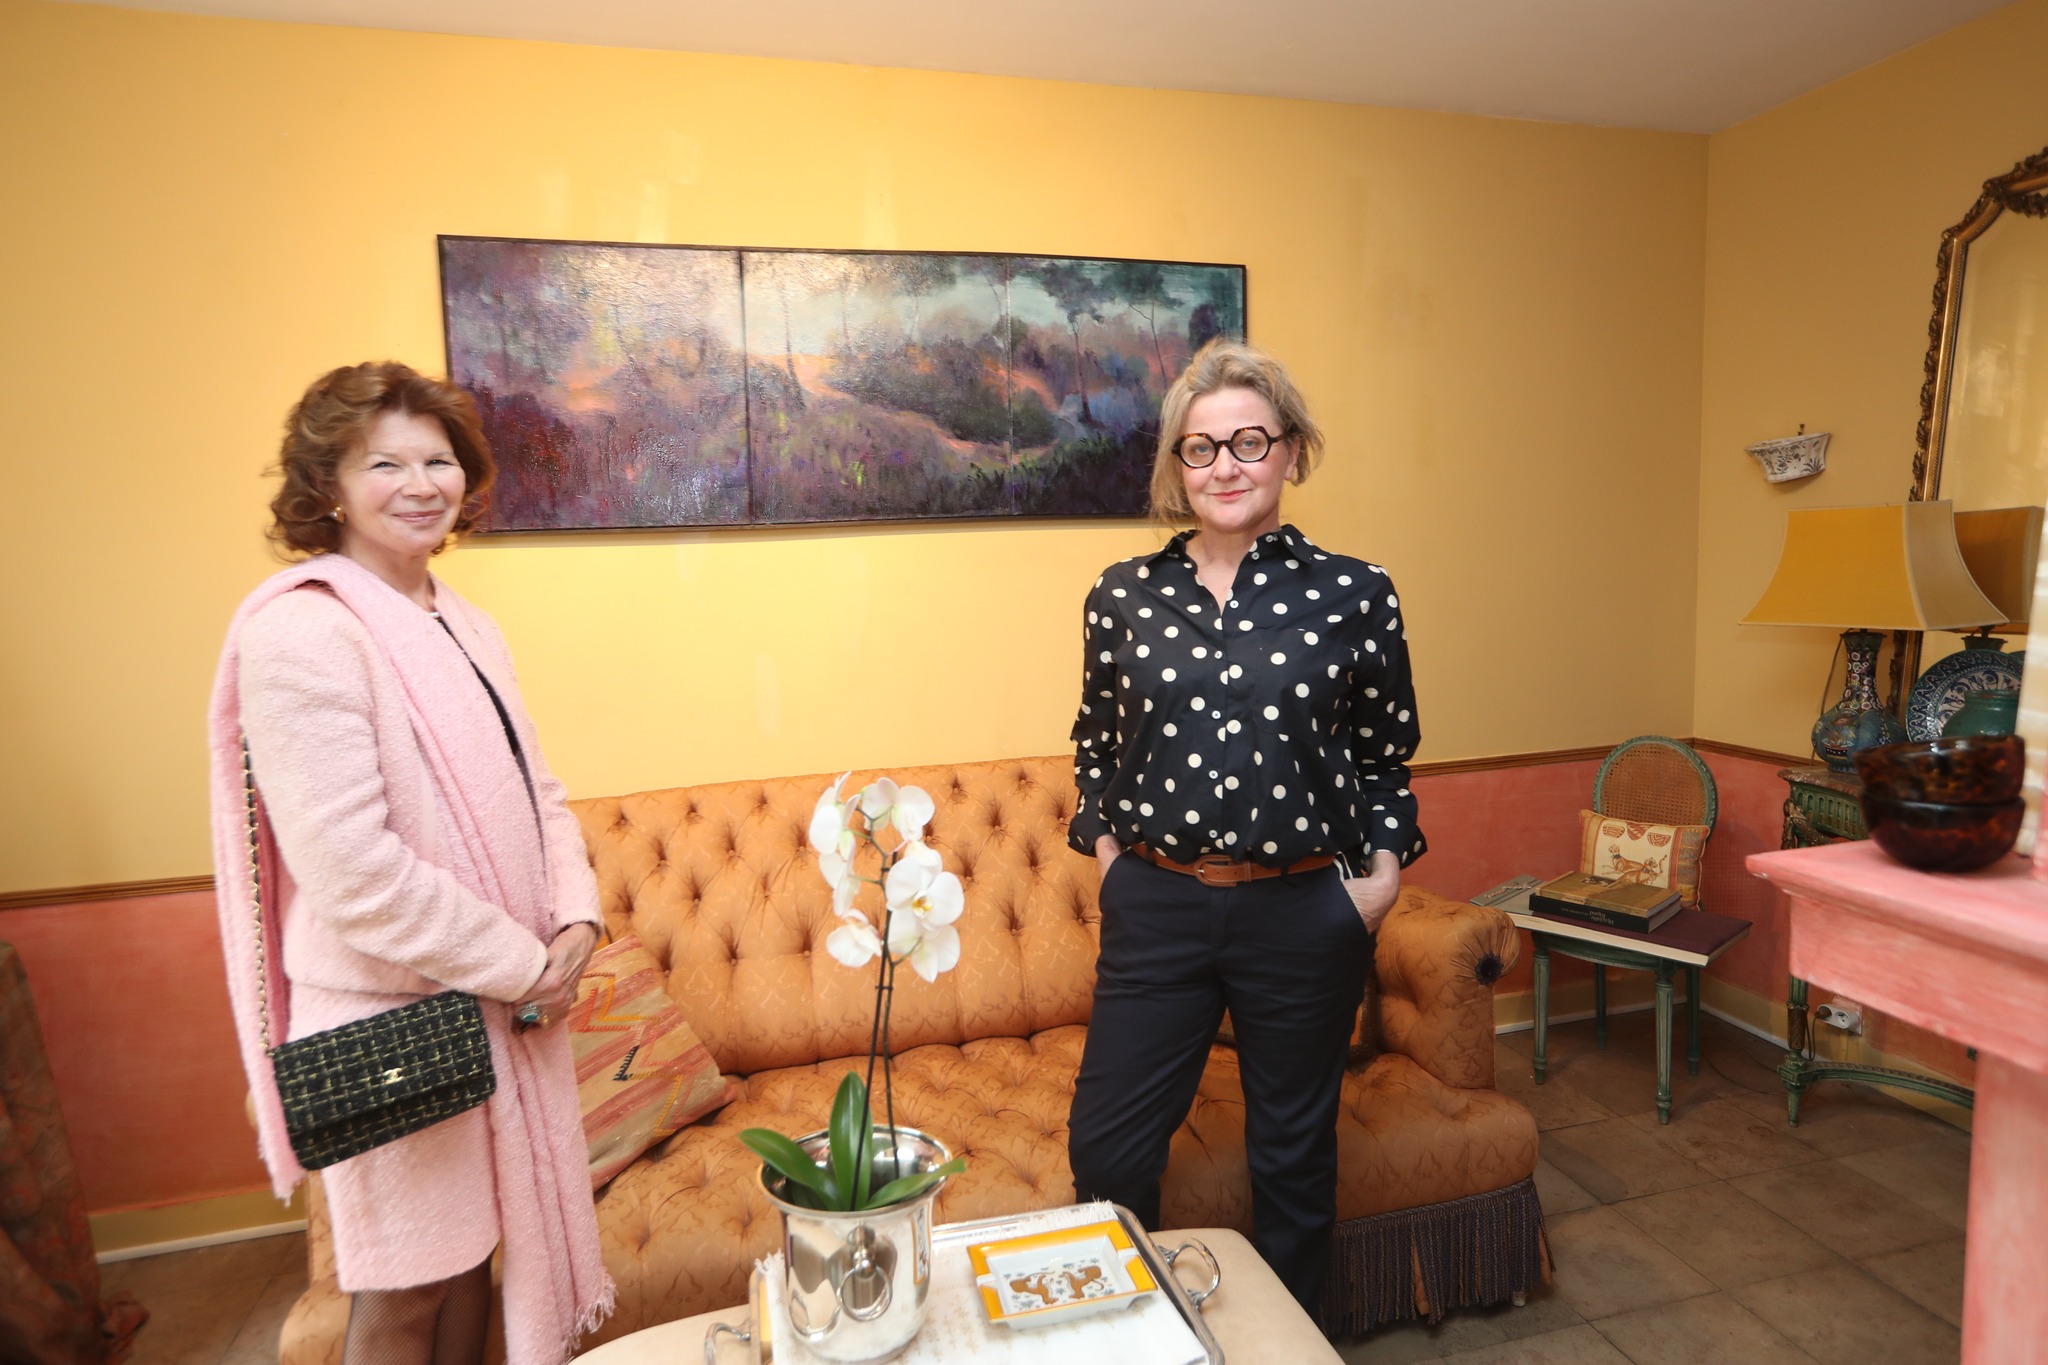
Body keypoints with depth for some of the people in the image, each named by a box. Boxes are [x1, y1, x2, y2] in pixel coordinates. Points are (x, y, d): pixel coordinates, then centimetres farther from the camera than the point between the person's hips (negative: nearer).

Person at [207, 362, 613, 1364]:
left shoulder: (462, 625, 8)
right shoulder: (302, 633, -18)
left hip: (506, 995, 7)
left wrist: (575, 918, -5)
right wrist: (518, 964, -15)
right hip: (392, 1019, -7)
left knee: (476, 1244, 21)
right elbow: (351, 870, -23)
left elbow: (535, 792, 11)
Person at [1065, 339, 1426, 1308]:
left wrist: (1385, 865, -3)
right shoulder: (1123, 596, 2)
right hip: (1156, 908, 1)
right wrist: (1105, 847, 4)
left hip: (1304, 913, 0)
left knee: (1294, 1155, 17)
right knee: (1106, 1150, 8)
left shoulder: (1355, 594, -2)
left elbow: (1385, 755, 8)